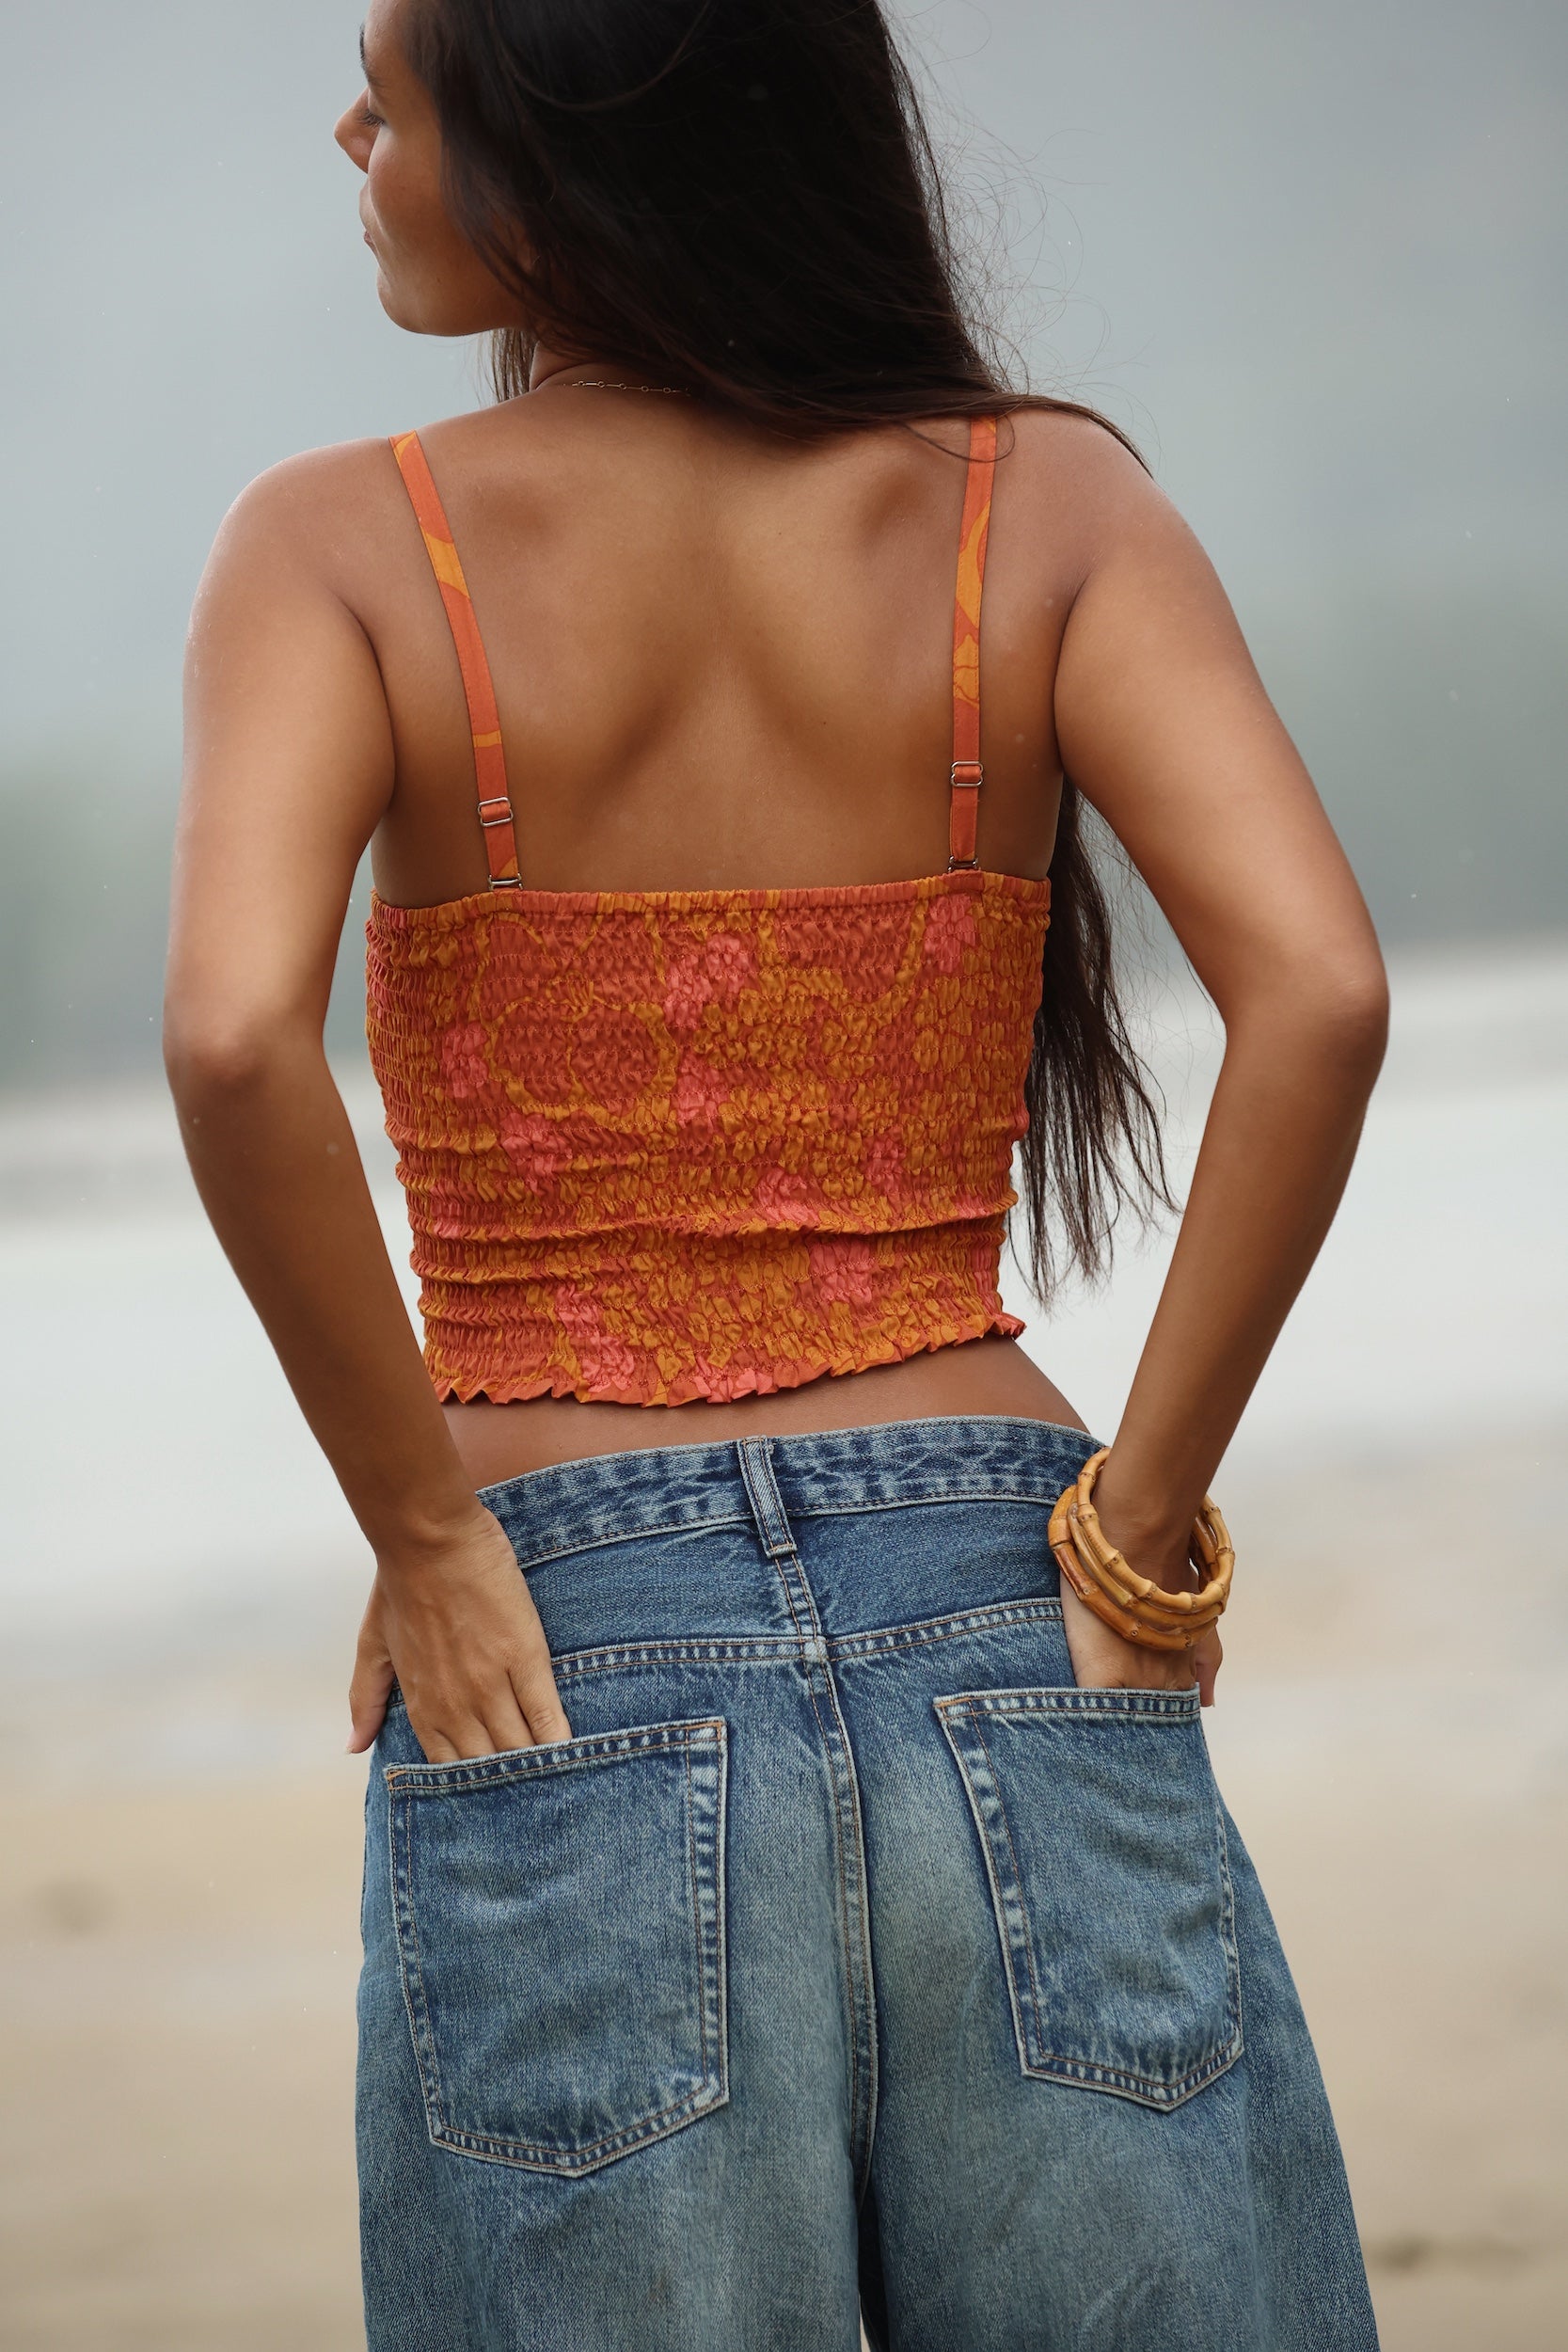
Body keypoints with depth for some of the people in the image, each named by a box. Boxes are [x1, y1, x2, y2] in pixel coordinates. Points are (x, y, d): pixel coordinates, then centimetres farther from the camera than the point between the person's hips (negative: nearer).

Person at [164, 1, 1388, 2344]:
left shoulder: (347, 545, -2)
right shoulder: (1048, 505, 2)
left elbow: (236, 1036, -19)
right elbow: (1316, 987, -13)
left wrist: (424, 1532, -7)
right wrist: (1142, 1521, -5)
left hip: (570, 1709, -1)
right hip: (1011, 1668, 1)